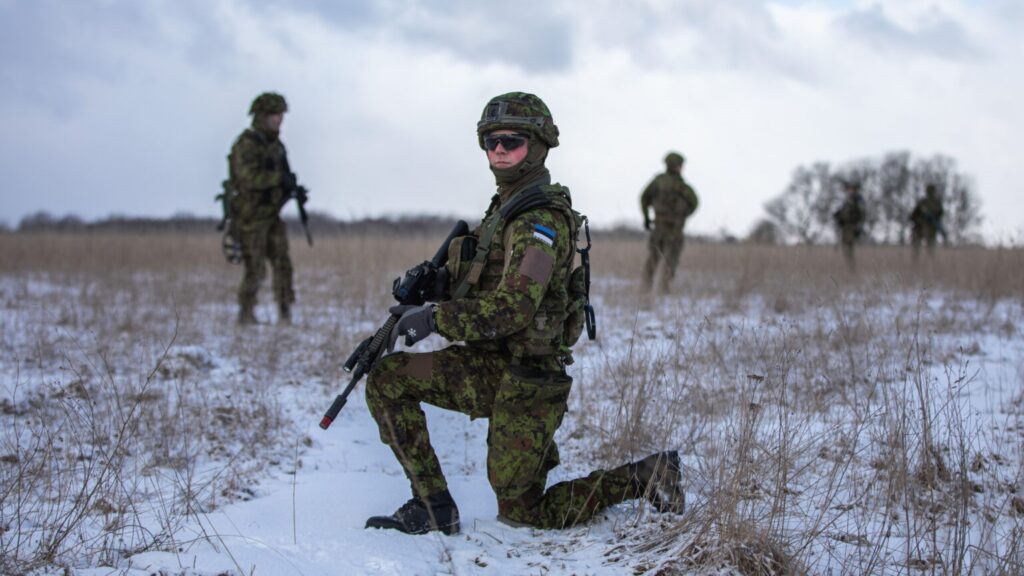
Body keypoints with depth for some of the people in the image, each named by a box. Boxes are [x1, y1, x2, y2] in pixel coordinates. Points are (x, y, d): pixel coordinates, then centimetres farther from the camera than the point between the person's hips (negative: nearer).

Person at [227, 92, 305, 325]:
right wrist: (280, 177, -27)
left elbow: (282, 177, 21)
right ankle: (246, 315, 12)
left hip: (272, 215, 8)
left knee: (283, 264, 0)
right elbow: (249, 178, -30)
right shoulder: (246, 144, -16)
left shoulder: (276, 145, 11)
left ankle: (285, 316, 3)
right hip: (251, 216, -8)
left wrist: (295, 188, 1)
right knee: (255, 269, -3)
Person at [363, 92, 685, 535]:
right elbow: (479, 287, 19)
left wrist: (433, 318, -24)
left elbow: (511, 310, -29)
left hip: (525, 380, -9)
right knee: (387, 381, -3)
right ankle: (433, 506, 4)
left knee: (522, 513, 1)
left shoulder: (542, 219, -20)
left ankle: (645, 478, 13)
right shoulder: (505, 206, 12)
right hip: (489, 366, 9)